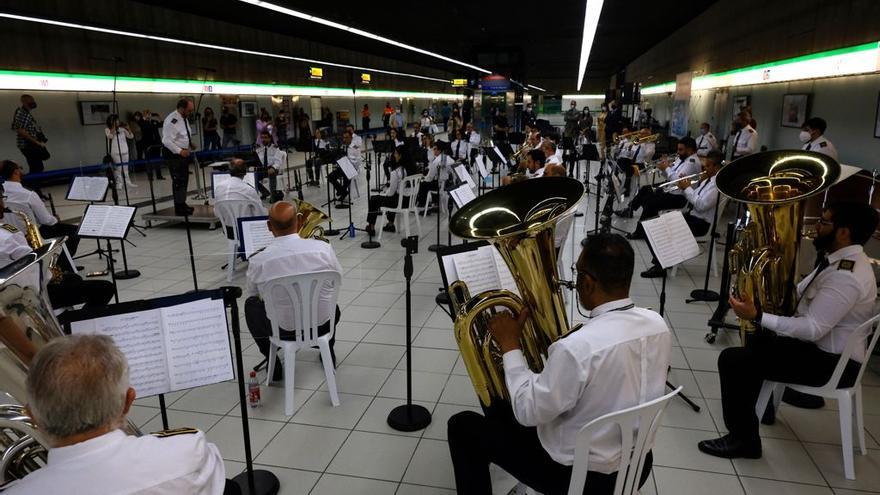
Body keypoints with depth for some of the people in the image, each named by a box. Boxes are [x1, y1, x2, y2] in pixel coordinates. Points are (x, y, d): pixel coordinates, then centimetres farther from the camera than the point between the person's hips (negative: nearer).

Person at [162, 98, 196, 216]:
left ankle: (182, 203, 29)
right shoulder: (172, 121, -22)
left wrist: (190, 144, 8)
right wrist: (180, 151, -27)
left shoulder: (184, 118, 7)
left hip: (183, 152, 10)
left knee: (184, 180, 17)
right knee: (178, 181, -7)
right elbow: (167, 141, -25)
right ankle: (179, 208, -1)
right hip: (173, 154, -10)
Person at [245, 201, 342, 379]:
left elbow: (254, 295, 4)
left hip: (282, 330, -1)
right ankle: (328, 351, 39)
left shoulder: (258, 261, -17)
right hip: (322, 325, 2)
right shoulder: (324, 248, -17)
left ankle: (273, 363, 28)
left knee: (250, 304, 28)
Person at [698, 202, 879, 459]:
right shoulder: (842, 261, 6)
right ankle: (757, 406, 41)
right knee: (757, 340, 28)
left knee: (732, 359, -17)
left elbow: (813, 329, -32)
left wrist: (758, 317, -33)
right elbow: (799, 293, 14)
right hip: (822, 345, 11)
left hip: (831, 362, -11)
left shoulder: (846, 276, -28)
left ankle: (743, 439, -5)